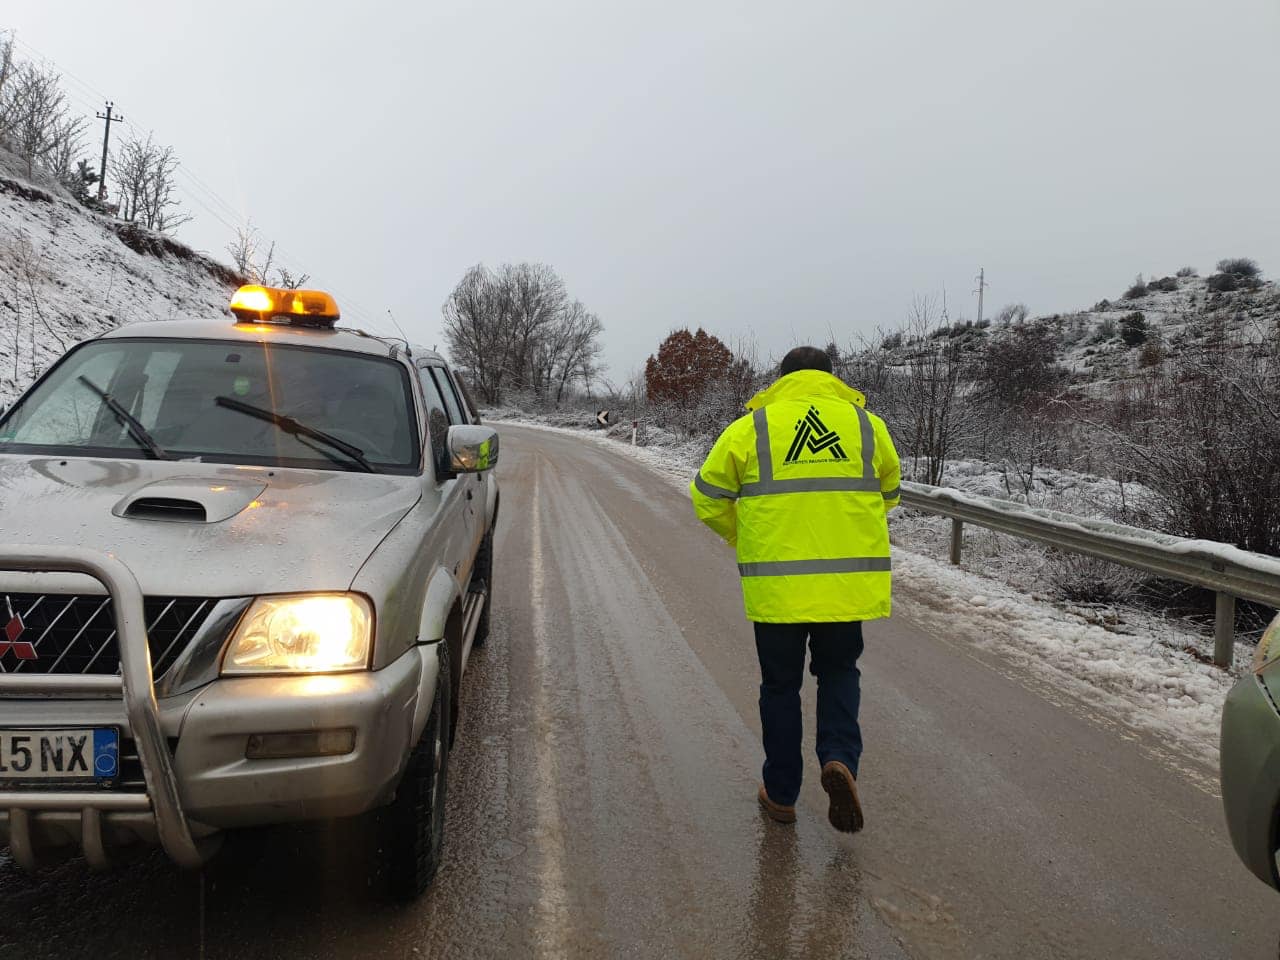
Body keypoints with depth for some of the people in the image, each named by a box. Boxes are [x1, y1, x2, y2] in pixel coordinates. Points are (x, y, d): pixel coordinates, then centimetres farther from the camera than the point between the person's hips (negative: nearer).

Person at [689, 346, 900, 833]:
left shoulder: (751, 428, 1)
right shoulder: (866, 424, 6)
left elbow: (707, 498, 7)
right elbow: (888, 493, 20)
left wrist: (740, 537, 24)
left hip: (777, 584, -1)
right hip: (849, 583, 2)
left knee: (780, 685, 15)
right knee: (839, 672, 22)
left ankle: (781, 792, 24)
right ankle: (841, 759, 1)